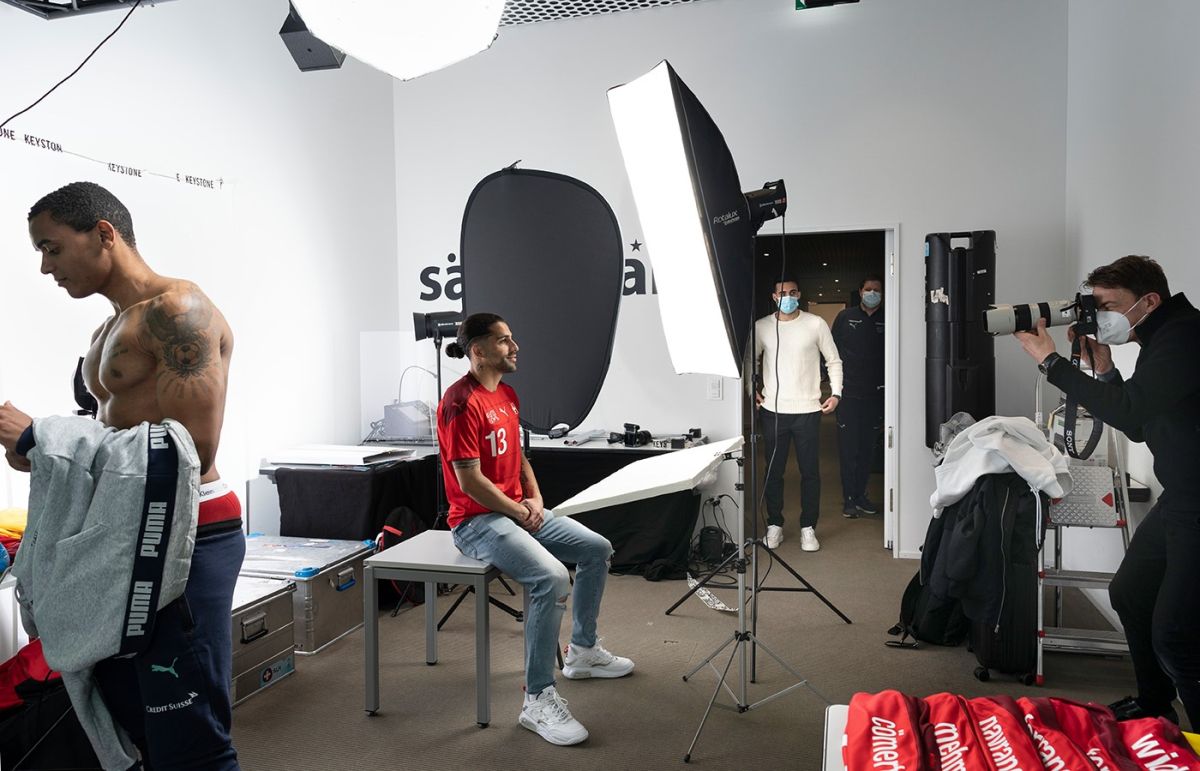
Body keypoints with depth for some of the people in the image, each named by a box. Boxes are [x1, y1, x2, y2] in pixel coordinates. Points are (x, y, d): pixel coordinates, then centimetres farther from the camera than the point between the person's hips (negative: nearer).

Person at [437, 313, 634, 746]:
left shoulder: (507, 394, 11)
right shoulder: (461, 402, -19)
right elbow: (469, 481, -22)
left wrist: (534, 498, 4)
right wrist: (519, 512, -12)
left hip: (519, 510, 10)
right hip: (478, 521, -10)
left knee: (597, 549, 11)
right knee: (553, 579, -29)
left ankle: (582, 651, 27)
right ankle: (538, 700, -18)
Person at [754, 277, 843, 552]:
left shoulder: (816, 324, -1)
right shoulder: (761, 326, 3)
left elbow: (834, 361, 6)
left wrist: (836, 393, -4)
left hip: (808, 410, -1)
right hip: (773, 410, 1)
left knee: (810, 471, 3)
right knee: (773, 470, 7)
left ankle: (808, 527, 14)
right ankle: (774, 525, 18)